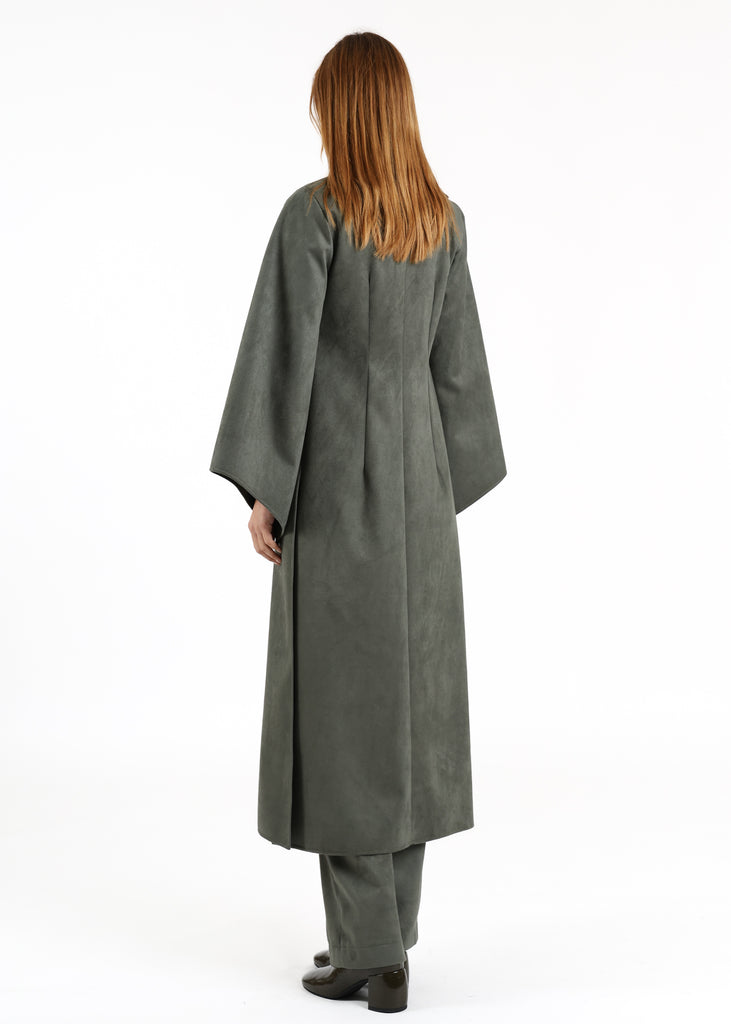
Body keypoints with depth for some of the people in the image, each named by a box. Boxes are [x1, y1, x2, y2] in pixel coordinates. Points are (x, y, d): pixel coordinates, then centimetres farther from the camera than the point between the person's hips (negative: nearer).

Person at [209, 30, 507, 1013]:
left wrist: (262, 487, -8)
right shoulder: (445, 219, 7)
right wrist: (445, 481, 17)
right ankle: (384, 932, 19)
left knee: (343, 702, -1)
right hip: (417, 472, 6)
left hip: (337, 478, -6)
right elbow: (456, 358, 10)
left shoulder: (313, 213, -11)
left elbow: (283, 353, -14)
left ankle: (370, 948, 2)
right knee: (408, 691, 10)